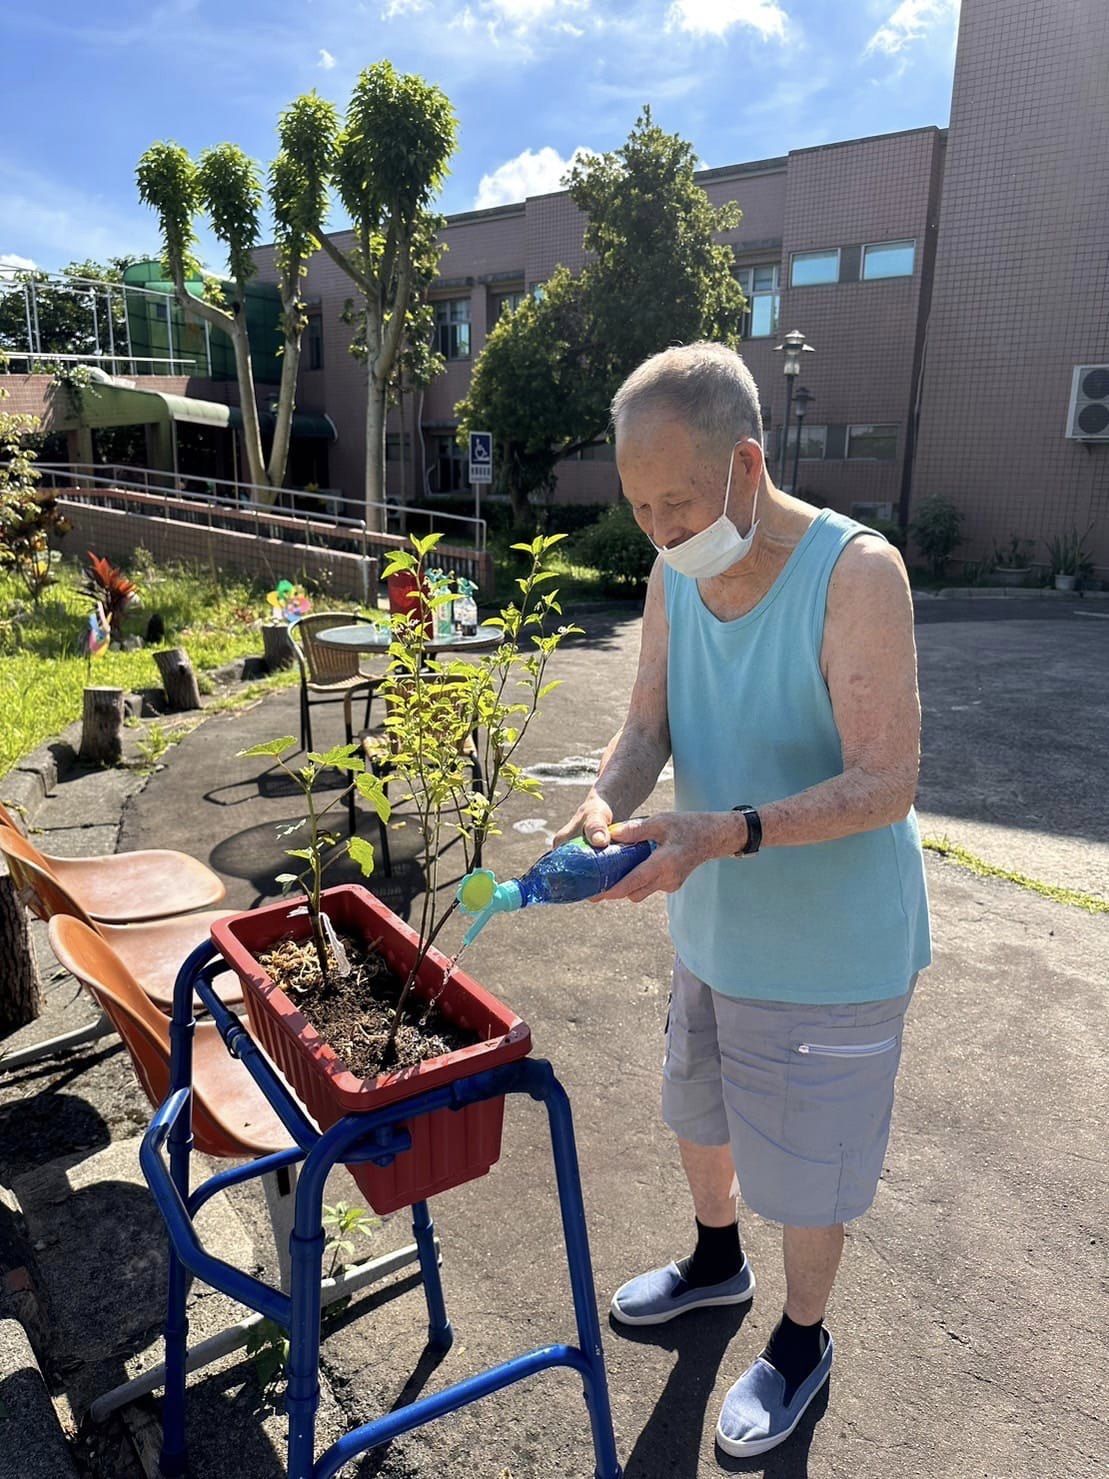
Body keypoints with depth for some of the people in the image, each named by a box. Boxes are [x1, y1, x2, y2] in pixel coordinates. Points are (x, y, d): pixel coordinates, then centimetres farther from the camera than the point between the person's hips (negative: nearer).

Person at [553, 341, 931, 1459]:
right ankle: (716, 1260, 57)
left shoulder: (856, 573, -25)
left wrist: (728, 832, -39)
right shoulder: (673, 577, -4)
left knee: (805, 1166, 14)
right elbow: (646, 727, -4)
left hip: (831, 946, -6)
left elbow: (887, 782, -27)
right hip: (711, 922, 7)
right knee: (700, 1111, 27)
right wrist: (604, 807, -25)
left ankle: (801, 1341, 44)